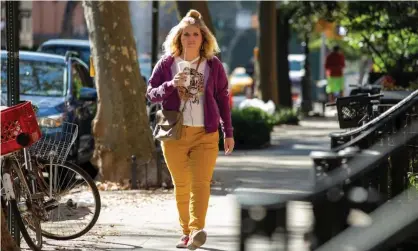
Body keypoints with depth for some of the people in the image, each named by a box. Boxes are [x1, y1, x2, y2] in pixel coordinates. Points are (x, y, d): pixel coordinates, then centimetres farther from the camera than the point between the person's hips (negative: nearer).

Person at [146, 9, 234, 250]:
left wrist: (228, 132, 8)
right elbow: (151, 93, 3)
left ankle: (197, 230, -30)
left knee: (201, 182, -16)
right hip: (175, 133, 1)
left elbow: (223, 99, 9)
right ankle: (186, 232, 18)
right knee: (181, 185, 8)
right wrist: (171, 85, -17)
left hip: (205, 134, -1)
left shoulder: (213, 65, 4)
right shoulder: (167, 63, 3)